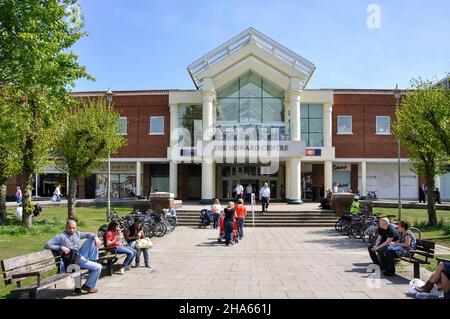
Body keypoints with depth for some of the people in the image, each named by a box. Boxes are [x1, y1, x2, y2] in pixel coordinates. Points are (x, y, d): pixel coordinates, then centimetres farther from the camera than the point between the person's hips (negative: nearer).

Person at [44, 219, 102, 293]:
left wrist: (95, 237, -5)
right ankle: (88, 286, 5)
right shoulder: (61, 236, -7)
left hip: (82, 255, 7)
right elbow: (47, 245, -14)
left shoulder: (77, 234, 12)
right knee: (98, 267, -15)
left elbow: (88, 234, 19)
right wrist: (61, 247, -24)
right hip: (75, 260, -7)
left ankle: (92, 260, -1)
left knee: (92, 239, -2)